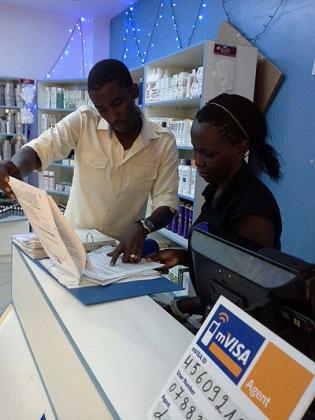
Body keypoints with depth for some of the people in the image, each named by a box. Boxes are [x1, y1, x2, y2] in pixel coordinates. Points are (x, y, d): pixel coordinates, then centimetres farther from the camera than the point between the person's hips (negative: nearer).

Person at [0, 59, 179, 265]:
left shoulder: (164, 142, -6)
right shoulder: (83, 121, -6)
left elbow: (166, 203, -7)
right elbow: (40, 149, -15)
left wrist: (143, 227, -27)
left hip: (123, 249, 0)